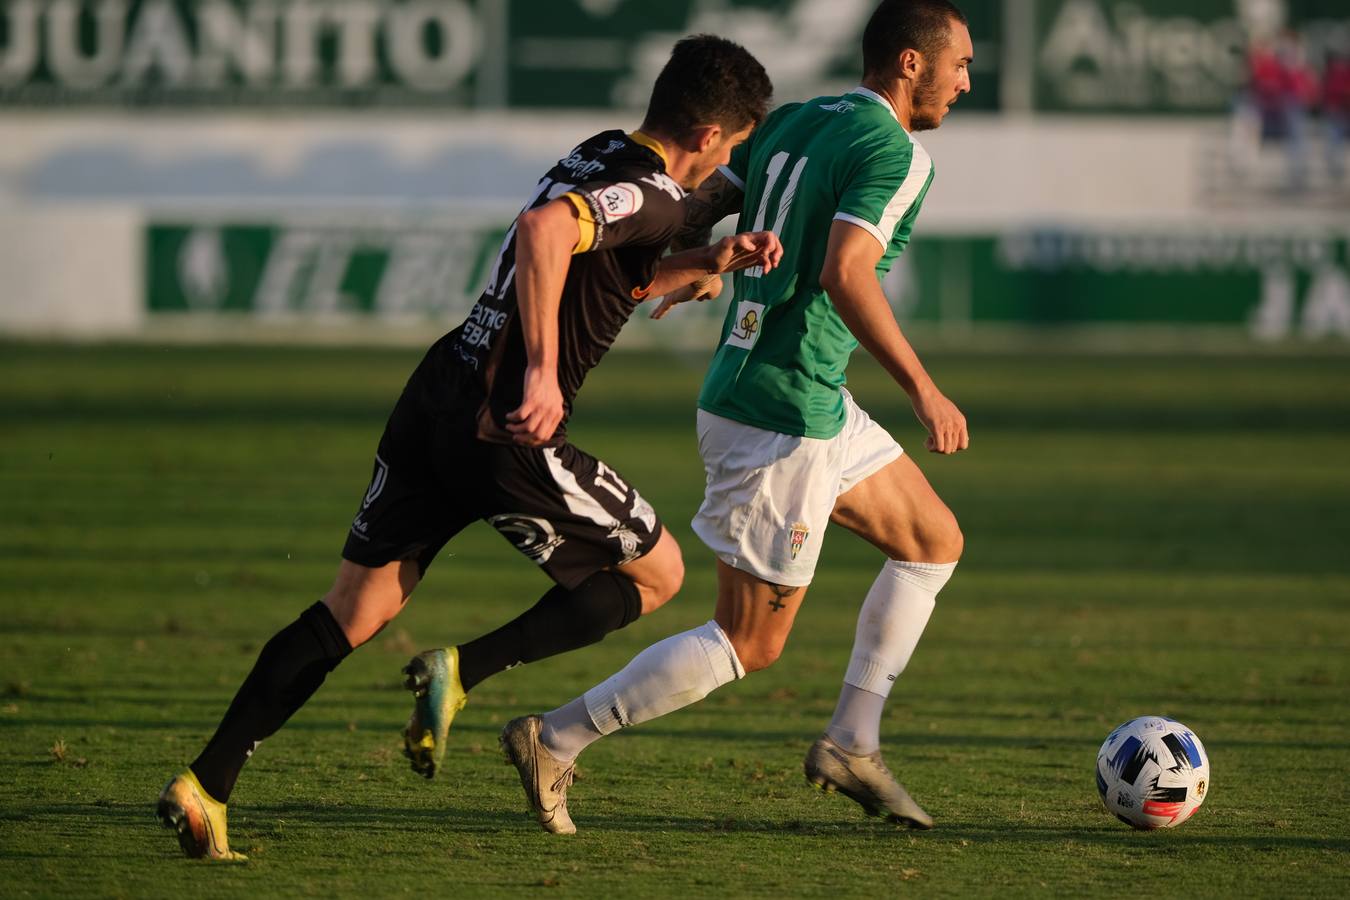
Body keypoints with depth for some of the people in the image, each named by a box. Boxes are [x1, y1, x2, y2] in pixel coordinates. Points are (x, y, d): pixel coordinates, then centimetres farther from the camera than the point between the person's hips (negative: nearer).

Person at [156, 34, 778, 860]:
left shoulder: (600, 157, 18)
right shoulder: (654, 194, -11)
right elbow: (545, 228, -31)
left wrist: (710, 262, 25)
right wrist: (543, 373, -33)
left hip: (437, 395, 8)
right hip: (503, 431, -8)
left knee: (356, 610, 9)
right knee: (657, 572, 12)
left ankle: (207, 785, -2)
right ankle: (464, 672, -2)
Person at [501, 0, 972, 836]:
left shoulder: (788, 122, 10)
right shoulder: (897, 154, -16)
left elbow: (690, 215, 8)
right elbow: (845, 275, -28)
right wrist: (924, 390, -25)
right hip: (784, 420, -10)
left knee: (936, 541, 18)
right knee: (751, 641, -2)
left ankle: (851, 743, 18)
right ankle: (555, 741, 0)